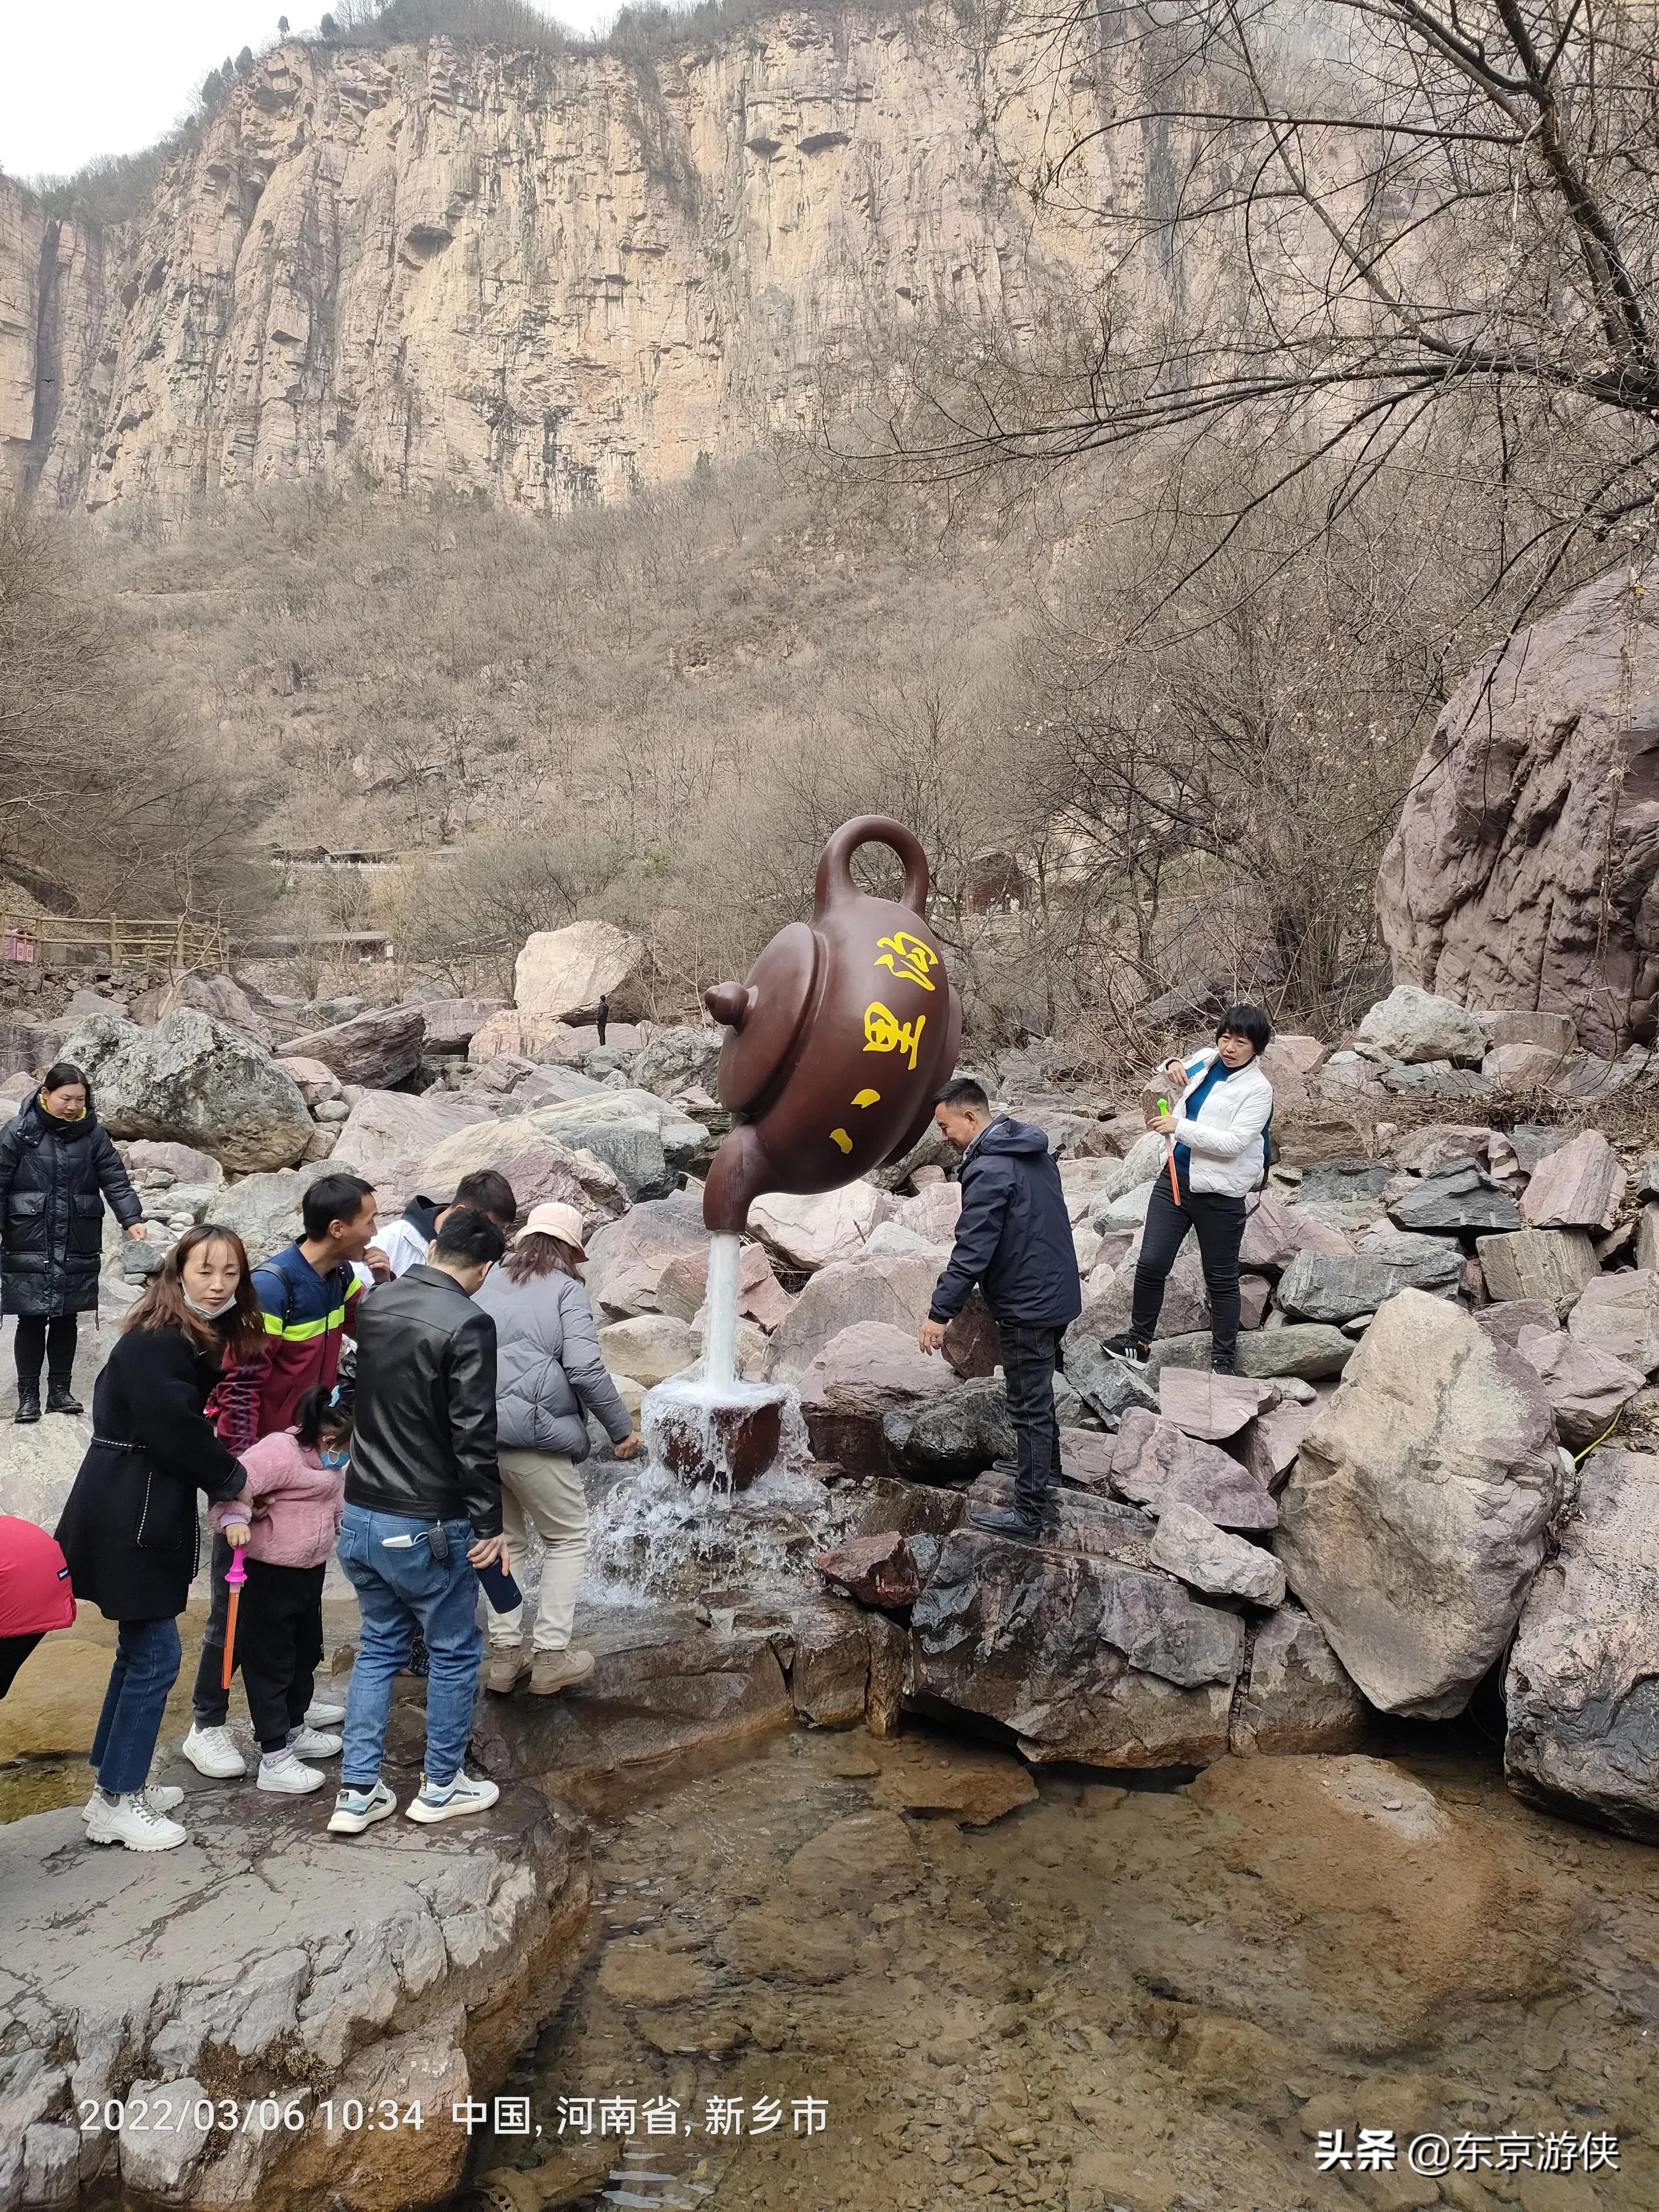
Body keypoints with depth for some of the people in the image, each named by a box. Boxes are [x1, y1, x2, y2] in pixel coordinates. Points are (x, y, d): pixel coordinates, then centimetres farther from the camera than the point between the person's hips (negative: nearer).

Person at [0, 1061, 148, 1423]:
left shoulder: (93, 1133, 3)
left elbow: (115, 1180, -2)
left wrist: (132, 1219, -15)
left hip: (79, 1247, 2)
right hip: (29, 1246, -2)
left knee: (67, 1319, 10)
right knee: (31, 1321, 2)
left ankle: (60, 1390, 21)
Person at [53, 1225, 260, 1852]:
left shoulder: (202, 1341, 9)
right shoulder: (155, 1343, -21)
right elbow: (177, 1431, -21)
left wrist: (226, 1483, 0)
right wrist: (232, 1481, -8)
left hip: (143, 1513, 10)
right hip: (128, 1520, -10)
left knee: (140, 1649, 18)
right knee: (155, 1657, -1)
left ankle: (119, 1784, 31)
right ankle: (116, 1804, 12)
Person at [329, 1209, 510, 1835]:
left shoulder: (374, 1304, 3)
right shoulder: (468, 1323, -18)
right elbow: (474, 1436, -19)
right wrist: (489, 1524, -12)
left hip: (359, 1515, 7)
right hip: (427, 1526, -7)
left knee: (379, 1645, 19)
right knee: (454, 1651, 12)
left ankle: (357, 1794, 20)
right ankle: (441, 1785, 24)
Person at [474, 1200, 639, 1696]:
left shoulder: (488, 1286, 13)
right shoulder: (566, 1290, -2)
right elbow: (586, 1370, -12)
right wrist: (622, 1429, -3)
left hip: (478, 1436, 5)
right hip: (536, 1436, -5)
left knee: (504, 1541, 20)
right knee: (568, 1538, 13)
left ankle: (505, 1655, 21)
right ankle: (550, 1655, 11)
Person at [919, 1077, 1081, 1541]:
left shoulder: (989, 1169, -22)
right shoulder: (1033, 1150, 8)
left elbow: (971, 1251, -25)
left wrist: (940, 1313, -21)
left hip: (1027, 1306, -10)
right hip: (1057, 1294, 10)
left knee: (1029, 1407, 0)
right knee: (1039, 1394, 24)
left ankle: (1029, 1511, 9)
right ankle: (1047, 1477, 38)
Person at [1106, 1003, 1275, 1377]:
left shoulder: (1257, 1090, -13)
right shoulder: (1204, 1061, 4)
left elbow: (1233, 1143, -23)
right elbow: (1177, 1089, 26)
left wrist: (1179, 1127, -25)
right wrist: (1172, 1067, 2)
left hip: (1219, 1192, -5)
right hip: (1176, 1178, 5)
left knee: (1221, 1280, 9)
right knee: (1150, 1263, 3)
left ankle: (1224, 1360, 23)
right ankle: (1139, 1340, 20)